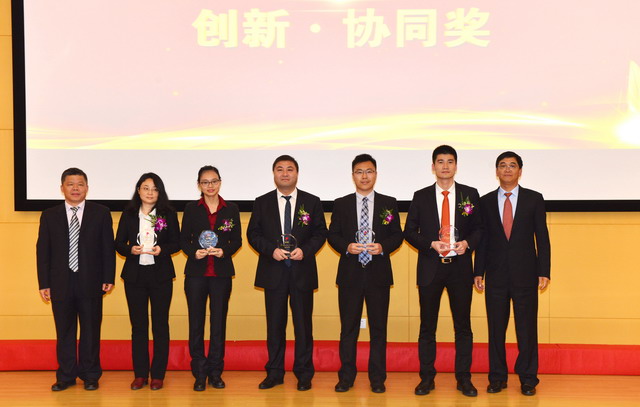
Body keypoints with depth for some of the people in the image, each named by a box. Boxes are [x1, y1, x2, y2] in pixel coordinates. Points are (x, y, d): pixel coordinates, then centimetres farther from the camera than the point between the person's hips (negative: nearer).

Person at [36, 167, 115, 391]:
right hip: (61, 283, 1)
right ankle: (66, 376, 20)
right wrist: (44, 284, 0)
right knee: (64, 331, 9)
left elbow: (108, 247, 2)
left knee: (91, 331, 6)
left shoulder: (101, 213, 3)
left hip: (90, 282, -1)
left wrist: (108, 278, -4)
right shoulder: (49, 216, 7)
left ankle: (90, 376, 18)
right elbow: (42, 251, 5)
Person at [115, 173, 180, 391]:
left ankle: (158, 375, 10)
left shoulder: (168, 214, 3)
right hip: (134, 274, 1)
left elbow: (177, 242, 3)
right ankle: (140, 374, 15)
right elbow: (118, 243, 6)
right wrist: (130, 250, -14)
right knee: (138, 325, 6)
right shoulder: (128, 214, 6)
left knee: (160, 325, 2)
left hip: (161, 274, -1)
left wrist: (162, 249, -16)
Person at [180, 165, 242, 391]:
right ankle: (200, 373, 11)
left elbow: (237, 240, 6)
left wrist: (224, 251, -13)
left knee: (219, 322, 4)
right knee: (196, 322, 2)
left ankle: (215, 372, 15)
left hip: (221, 273, 0)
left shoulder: (231, 209, 6)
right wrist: (194, 252, -14)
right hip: (196, 272, 0)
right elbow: (183, 240, 5)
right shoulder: (191, 209, 5)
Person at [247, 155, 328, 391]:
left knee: (303, 323, 4)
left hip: (302, 271, -1)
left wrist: (305, 250, -13)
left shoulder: (312, 202, 5)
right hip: (273, 272, 1)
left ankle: (304, 374, 14)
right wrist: (271, 250, -12)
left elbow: (320, 233, 4)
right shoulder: (261, 203, 6)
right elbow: (253, 234, 4)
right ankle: (274, 372, 18)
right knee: (275, 324, 8)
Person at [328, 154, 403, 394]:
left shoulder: (389, 203, 5)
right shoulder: (341, 204, 5)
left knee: (378, 327, 5)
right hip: (350, 274, 0)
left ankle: (377, 378, 15)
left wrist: (383, 247, -14)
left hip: (378, 274, 0)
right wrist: (347, 247, -13)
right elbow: (332, 235, 6)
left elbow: (397, 235, 5)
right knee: (348, 327, 6)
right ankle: (346, 377, 16)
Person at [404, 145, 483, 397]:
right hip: (430, 268, 0)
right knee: (427, 326, 6)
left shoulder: (470, 195, 5)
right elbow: (409, 232, 4)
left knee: (463, 325, 5)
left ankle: (464, 378, 15)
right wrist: (431, 244, -11)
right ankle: (427, 378, 15)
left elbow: (479, 228, 9)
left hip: (460, 266, 0)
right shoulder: (421, 197, 4)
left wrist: (467, 243, -11)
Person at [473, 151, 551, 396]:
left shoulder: (534, 199, 4)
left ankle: (528, 378, 13)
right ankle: (497, 377, 16)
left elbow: (542, 237, 2)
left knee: (527, 328, 2)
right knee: (496, 327, 5)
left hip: (525, 274, -1)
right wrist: (478, 272, 1)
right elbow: (482, 239, 7)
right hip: (496, 275, 1)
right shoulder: (486, 201, 7)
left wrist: (544, 272, -5)